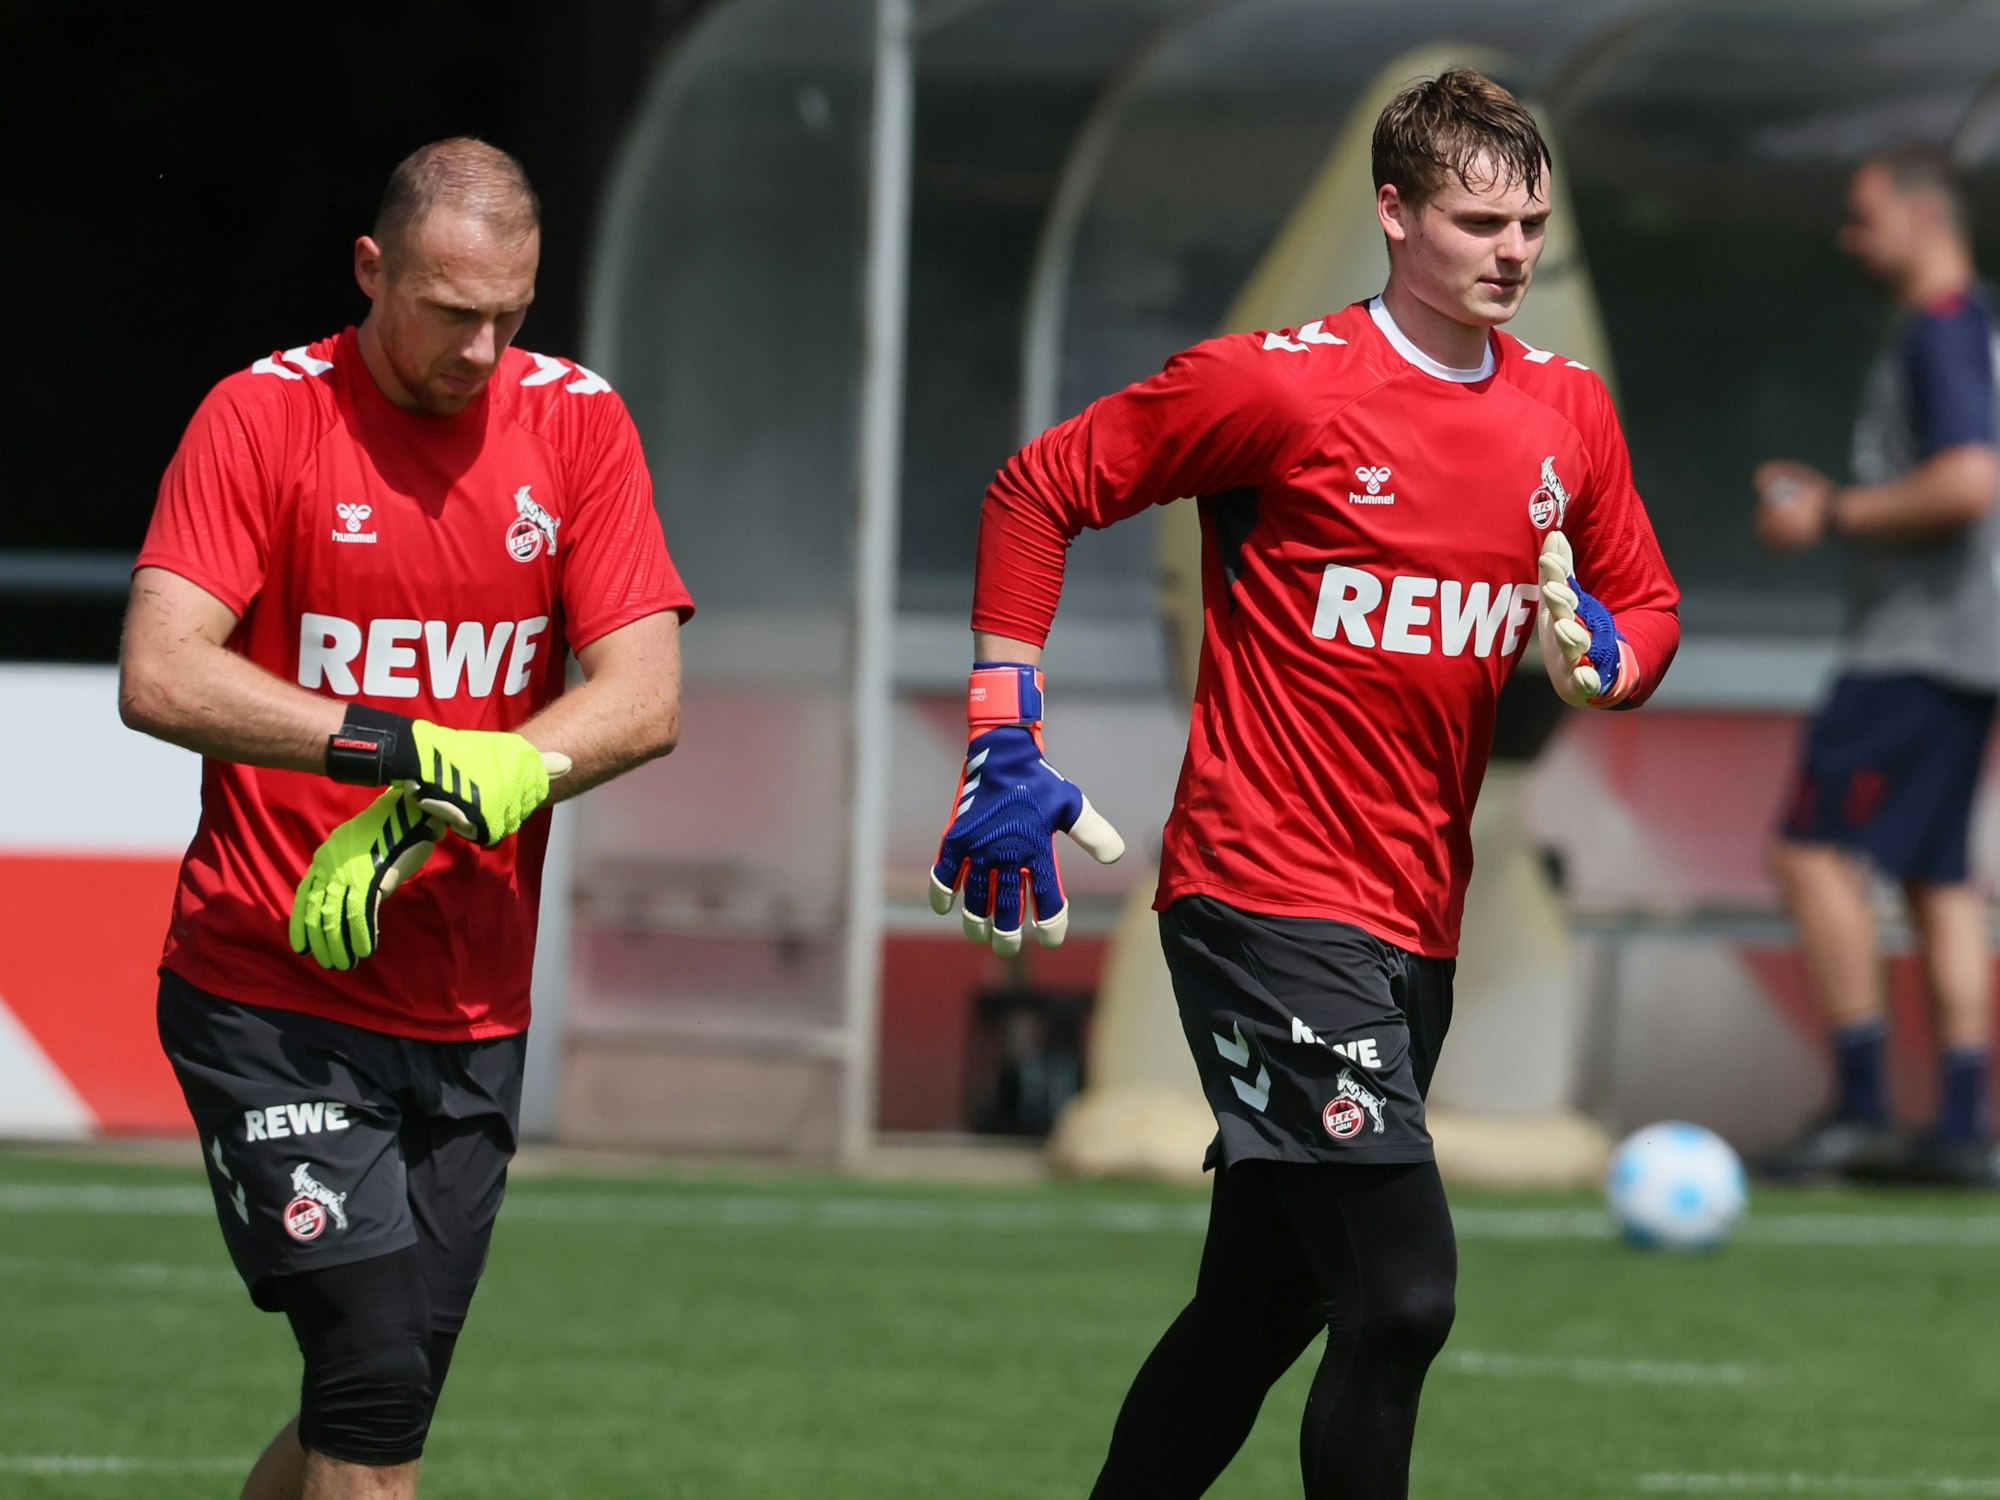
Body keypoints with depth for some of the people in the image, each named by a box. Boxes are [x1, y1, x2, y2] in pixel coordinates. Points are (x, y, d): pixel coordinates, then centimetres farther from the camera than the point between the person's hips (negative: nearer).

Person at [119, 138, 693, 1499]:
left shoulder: (577, 421, 4)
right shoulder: (265, 416, -6)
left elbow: (645, 698, -5)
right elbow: (160, 677, -17)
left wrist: (425, 813, -17)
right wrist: (400, 746, -27)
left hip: (473, 1016, 4)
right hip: (273, 997, -4)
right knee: (376, 1386, -15)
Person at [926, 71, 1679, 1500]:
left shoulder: (1571, 413, 8)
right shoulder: (1283, 385, -10)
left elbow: (1647, 603, 21)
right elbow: (1038, 489, -3)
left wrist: (1603, 654, -4)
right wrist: (1007, 738, -9)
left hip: (1414, 928, 7)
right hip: (1268, 896, -7)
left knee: (1258, 1311, 13)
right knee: (1404, 1293, -16)